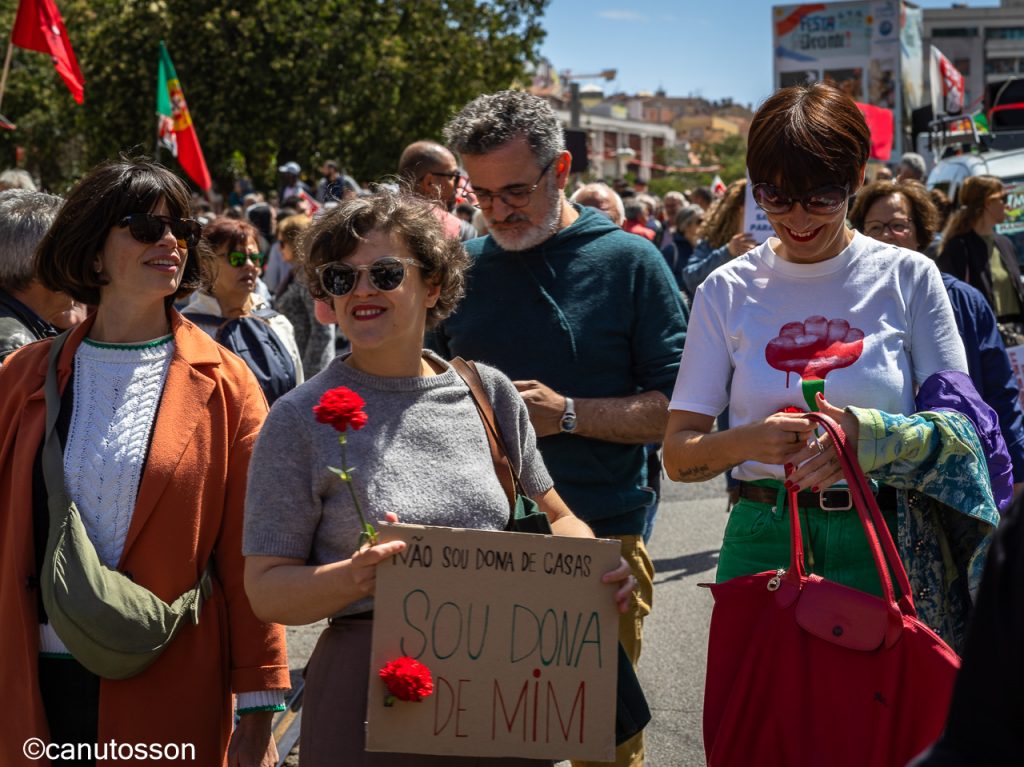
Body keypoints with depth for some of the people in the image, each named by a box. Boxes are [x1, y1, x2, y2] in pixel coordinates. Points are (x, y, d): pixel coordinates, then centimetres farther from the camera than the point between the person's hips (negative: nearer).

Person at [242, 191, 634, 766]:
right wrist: (352, 578, -24)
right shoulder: (301, 419, -4)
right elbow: (267, 589, -5)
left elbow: (554, 518, 15)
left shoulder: (487, 392, 5)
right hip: (370, 694, -3)